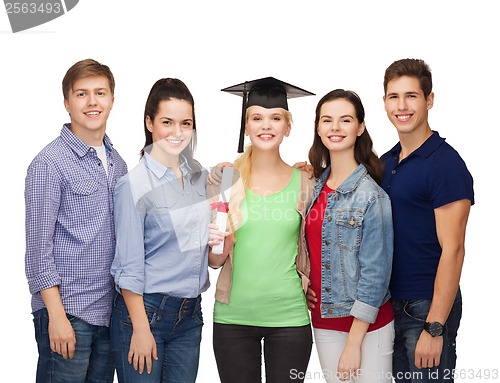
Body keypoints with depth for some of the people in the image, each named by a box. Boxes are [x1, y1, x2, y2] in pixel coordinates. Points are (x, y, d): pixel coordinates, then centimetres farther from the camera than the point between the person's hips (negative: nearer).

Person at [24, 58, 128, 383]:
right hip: (66, 310, -6)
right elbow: (38, 245, -11)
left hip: (109, 310, 7)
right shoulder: (50, 163, -8)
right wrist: (56, 314, -15)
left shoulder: (117, 162, 12)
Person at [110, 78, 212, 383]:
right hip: (144, 311, -6)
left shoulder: (200, 175, 7)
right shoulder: (135, 185, -12)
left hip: (190, 313, 6)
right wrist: (141, 329, -13)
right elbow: (130, 266, -12)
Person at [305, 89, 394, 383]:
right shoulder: (315, 187, 5)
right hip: (324, 320, 6)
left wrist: (353, 344, -16)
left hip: (367, 324, -5)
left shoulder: (372, 197, -13)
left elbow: (375, 274, -15)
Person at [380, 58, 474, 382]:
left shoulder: (446, 164, -14)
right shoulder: (386, 162, 9)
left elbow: (453, 249, -17)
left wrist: (434, 327, -21)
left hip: (427, 306, -7)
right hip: (390, 302, 7)